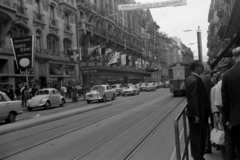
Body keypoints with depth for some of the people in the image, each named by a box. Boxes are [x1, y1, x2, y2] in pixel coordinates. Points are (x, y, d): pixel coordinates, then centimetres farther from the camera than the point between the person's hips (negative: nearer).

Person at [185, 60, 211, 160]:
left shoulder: (189, 79, 11)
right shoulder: (195, 80, -20)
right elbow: (195, 99, -24)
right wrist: (197, 115, -22)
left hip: (192, 112, 10)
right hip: (197, 114, -10)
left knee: (195, 136, 17)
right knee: (199, 136, 0)